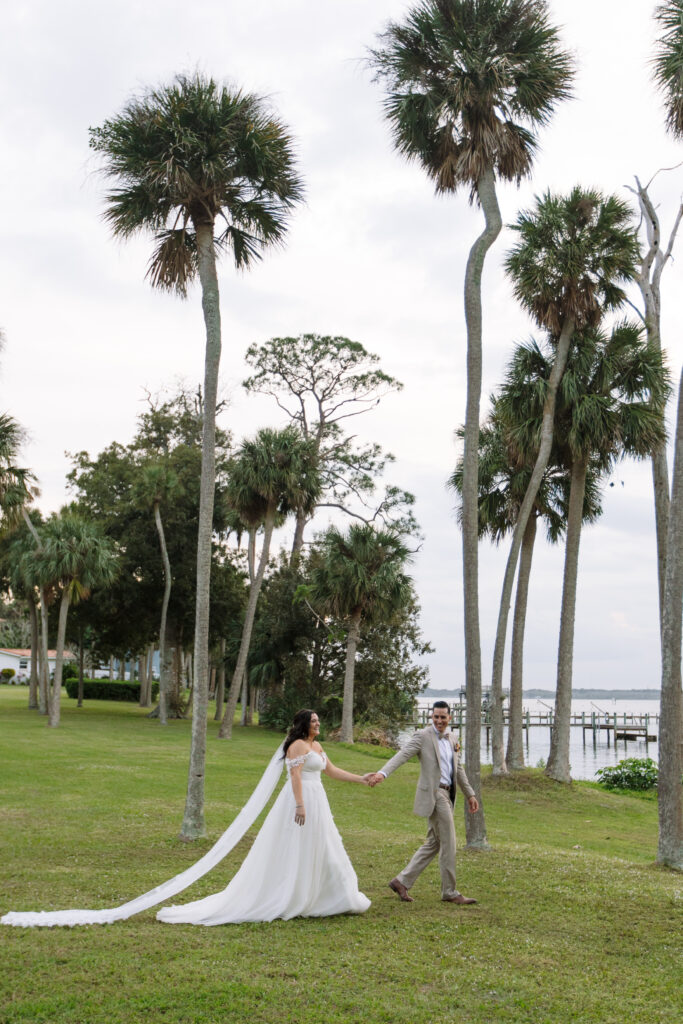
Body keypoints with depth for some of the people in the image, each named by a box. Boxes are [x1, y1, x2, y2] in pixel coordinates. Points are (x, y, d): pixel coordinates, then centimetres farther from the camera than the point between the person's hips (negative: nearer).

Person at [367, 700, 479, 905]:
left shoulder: (452, 739, 14)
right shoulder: (422, 736, -8)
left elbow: (458, 769, 23)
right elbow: (402, 755, -21)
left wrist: (470, 794, 23)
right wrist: (383, 772, -37)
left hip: (447, 794, 8)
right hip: (433, 794, -8)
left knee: (433, 843, 11)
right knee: (448, 843, -3)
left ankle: (401, 881, 17)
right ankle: (450, 892, 9)